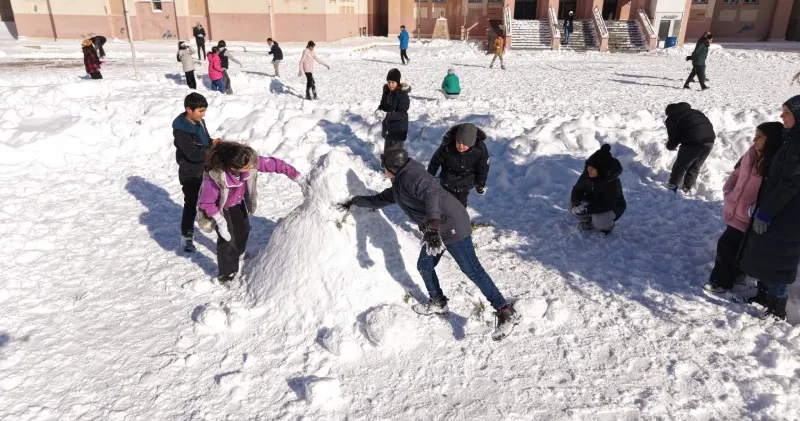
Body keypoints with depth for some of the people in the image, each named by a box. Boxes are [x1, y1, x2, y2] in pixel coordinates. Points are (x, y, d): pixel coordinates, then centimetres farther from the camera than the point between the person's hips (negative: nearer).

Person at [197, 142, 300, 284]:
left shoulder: (251, 161, -35)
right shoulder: (215, 177, -44)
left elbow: (273, 164, -25)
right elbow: (206, 202, -31)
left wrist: (295, 175, -26)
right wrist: (220, 221, -32)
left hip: (237, 202, 6)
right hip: (219, 207, -6)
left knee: (243, 228, 23)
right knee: (227, 238, -7)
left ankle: (238, 254, 55)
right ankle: (227, 274, 16)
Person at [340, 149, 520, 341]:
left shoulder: (410, 176, -15)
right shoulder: (398, 185, 18)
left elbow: (432, 194, -33)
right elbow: (380, 200, 36)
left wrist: (433, 226, -45)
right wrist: (356, 201, 42)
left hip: (452, 226, -10)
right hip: (435, 229, 10)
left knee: (472, 270, -10)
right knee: (424, 266, 17)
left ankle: (506, 313, -6)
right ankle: (438, 303, 38)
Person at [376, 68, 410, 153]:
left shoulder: (403, 95, -19)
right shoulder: (387, 92, 1)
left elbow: (402, 114, -23)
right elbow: (382, 104, 12)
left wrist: (386, 115, -33)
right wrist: (379, 110, -12)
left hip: (398, 129, -7)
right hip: (387, 127, 7)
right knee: (387, 151, 21)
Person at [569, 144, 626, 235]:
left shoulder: (612, 182, -32)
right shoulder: (587, 174, -18)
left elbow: (608, 205, -36)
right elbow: (576, 190, -12)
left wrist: (588, 209, -45)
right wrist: (576, 203, -35)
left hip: (613, 207, -5)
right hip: (595, 203, 5)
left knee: (599, 221, -34)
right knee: (573, 204, -19)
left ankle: (607, 226, 4)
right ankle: (587, 222, 8)